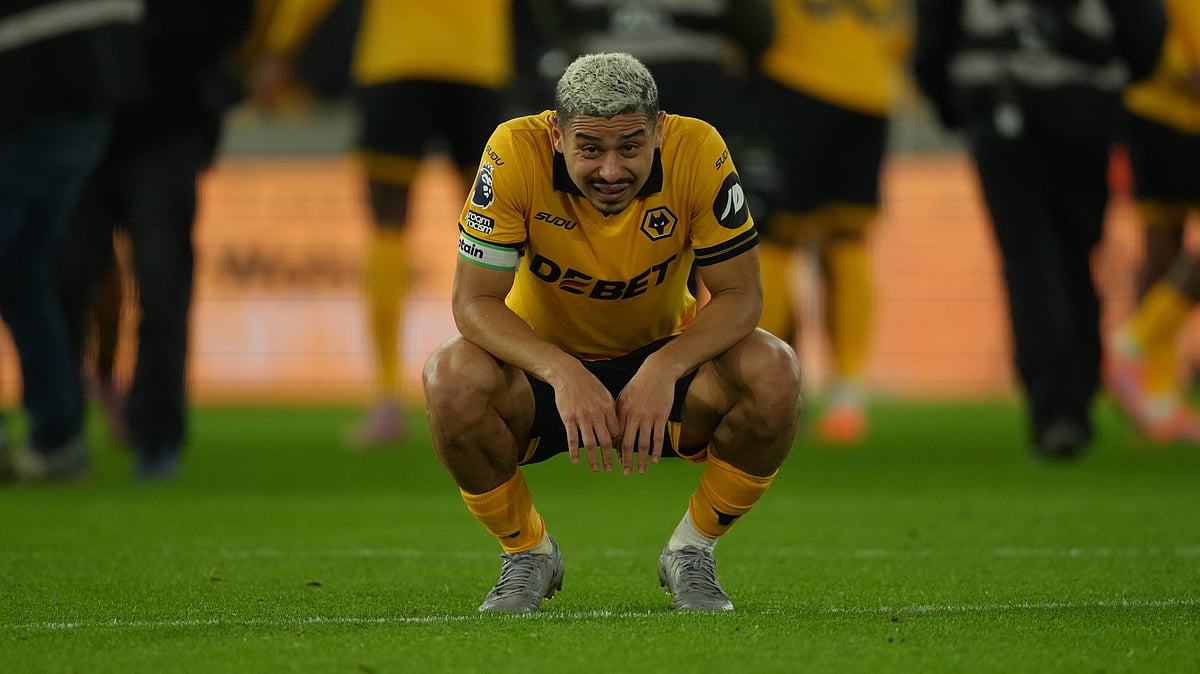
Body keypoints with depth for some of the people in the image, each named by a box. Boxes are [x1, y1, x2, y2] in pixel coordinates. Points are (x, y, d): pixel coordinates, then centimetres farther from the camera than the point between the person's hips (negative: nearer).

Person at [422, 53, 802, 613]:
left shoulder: (698, 152, -23)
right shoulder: (516, 153, -25)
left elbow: (740, 293, -18)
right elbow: (474, 300, -24)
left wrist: (665, 368, -36)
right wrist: (562, 372, -41)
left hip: (664, 358, 1)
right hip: (543, 361, -1)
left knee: (774, 374, -28)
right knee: (451, 378, -32)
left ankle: (691, 552, -2)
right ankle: (527, 553, -3)